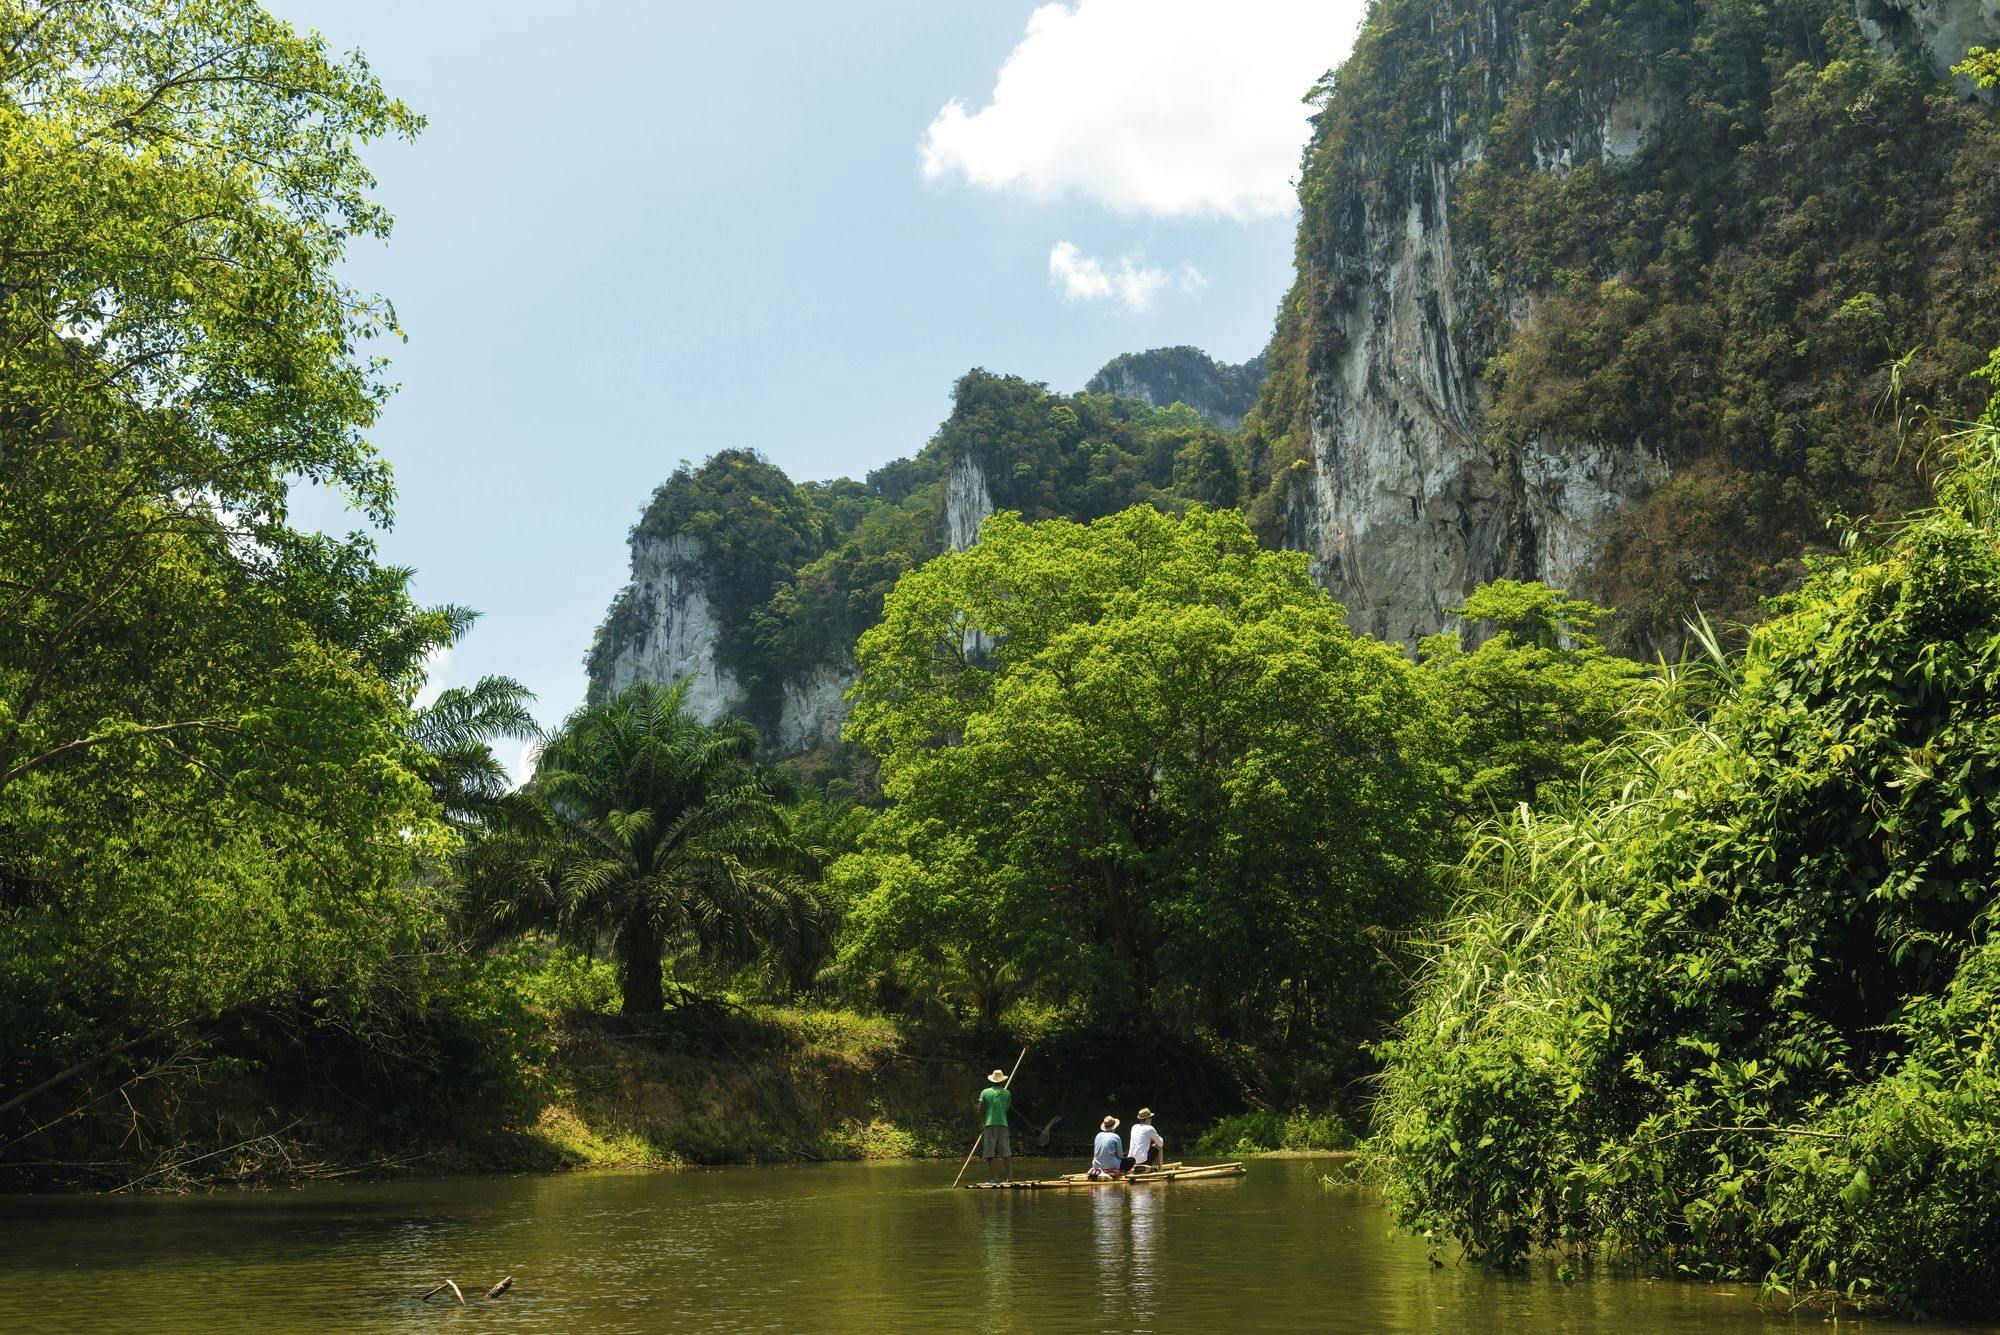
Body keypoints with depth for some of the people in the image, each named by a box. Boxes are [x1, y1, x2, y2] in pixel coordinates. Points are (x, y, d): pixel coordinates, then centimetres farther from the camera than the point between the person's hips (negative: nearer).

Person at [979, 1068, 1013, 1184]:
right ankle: (1010, 1177, 3)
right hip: (1003, 1124, 1)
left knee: (990, 1153, 1)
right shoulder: (1007, 1093, 6)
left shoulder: (985, 1092, 3)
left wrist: (981, 1124, 10)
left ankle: (992, 1177, -5)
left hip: (989, 1124, -1)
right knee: (1006, 1153, 6)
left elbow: (980, 1111, 1)